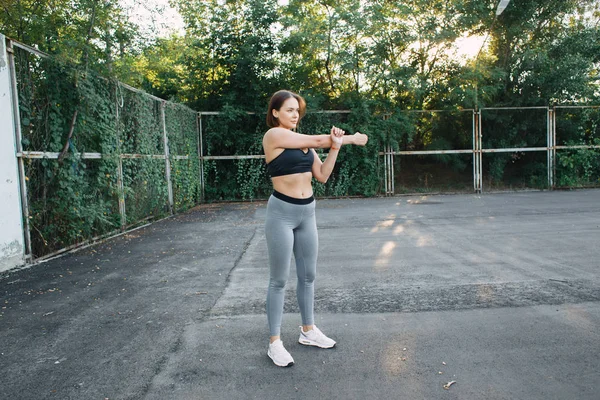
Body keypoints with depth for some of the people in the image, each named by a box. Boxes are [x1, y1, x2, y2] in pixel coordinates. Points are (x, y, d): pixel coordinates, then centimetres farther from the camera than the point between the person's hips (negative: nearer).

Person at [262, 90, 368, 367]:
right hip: (282, 212, -7)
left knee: (308, 275, 14)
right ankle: (275, 342, 13)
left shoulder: (303, 142, 12)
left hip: (307, 212, 7)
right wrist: (350, 139, 2)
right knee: (279, 279, 1)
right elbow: (317, 140, -8)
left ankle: (308, 330, 30)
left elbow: (322, 176, 8)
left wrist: (335, 147, -3)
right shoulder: (274, 135, -9)